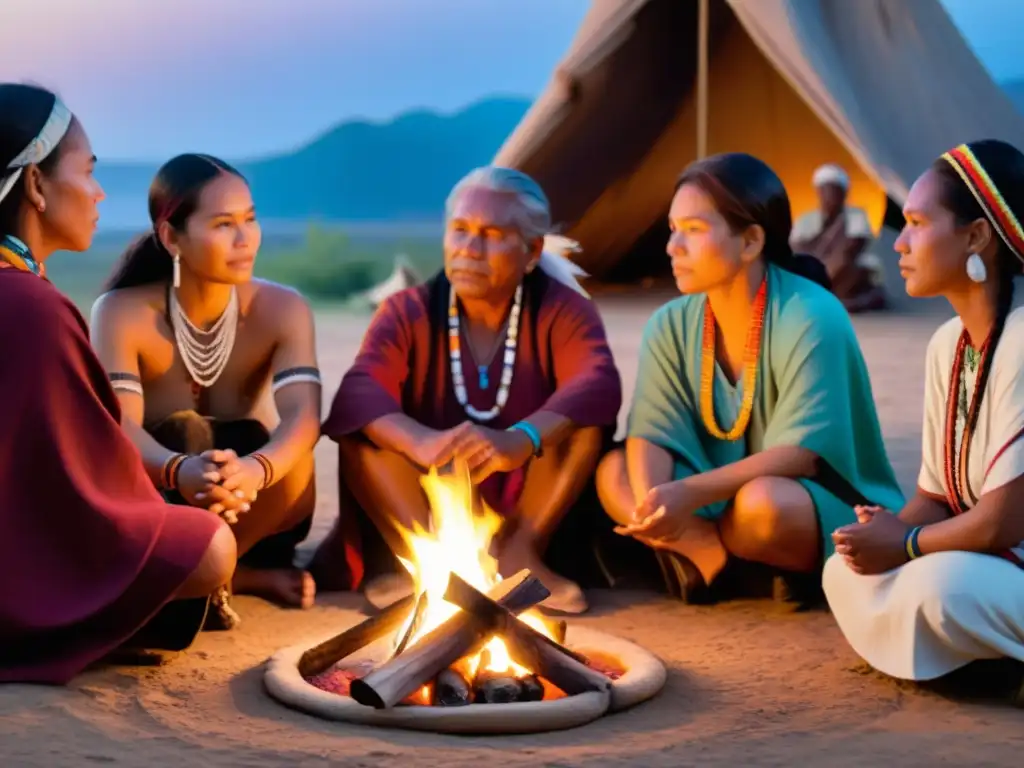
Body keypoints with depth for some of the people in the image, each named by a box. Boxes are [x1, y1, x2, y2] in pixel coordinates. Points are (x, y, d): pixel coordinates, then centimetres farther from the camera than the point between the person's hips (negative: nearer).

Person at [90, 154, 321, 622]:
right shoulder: (122, 313, -17)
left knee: (294, 457, -31)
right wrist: (180, 471, -55)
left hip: (251, 514, 2)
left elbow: (303, 417, -30)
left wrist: (255, 470, -54)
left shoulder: (282, 309, -13)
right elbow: (119, 427, -31)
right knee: (184, 431, -33)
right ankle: (247, 574, -18)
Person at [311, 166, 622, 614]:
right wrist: (423, 444, -46)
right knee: (360, 426, -22)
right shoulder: (409, 312, -4)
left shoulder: (562, 309, -6)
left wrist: (518, 442, -47)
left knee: (585, 417, -23)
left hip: (531, 509, 0)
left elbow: (600, 385, -28)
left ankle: (519, 550, -20)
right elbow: (357, 394, -23)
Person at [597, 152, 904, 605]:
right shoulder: (670, 325, -3)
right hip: (723, 499, 5)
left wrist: (690, 494, -36)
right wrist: (653, 509, -33)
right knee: (613, 472, -14)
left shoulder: (811, 317, -21)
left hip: (830, 514, -5)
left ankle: (697, 549, -7)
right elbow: (651, 436, -10)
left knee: (761, 502, -37)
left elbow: (801, 454, -26)